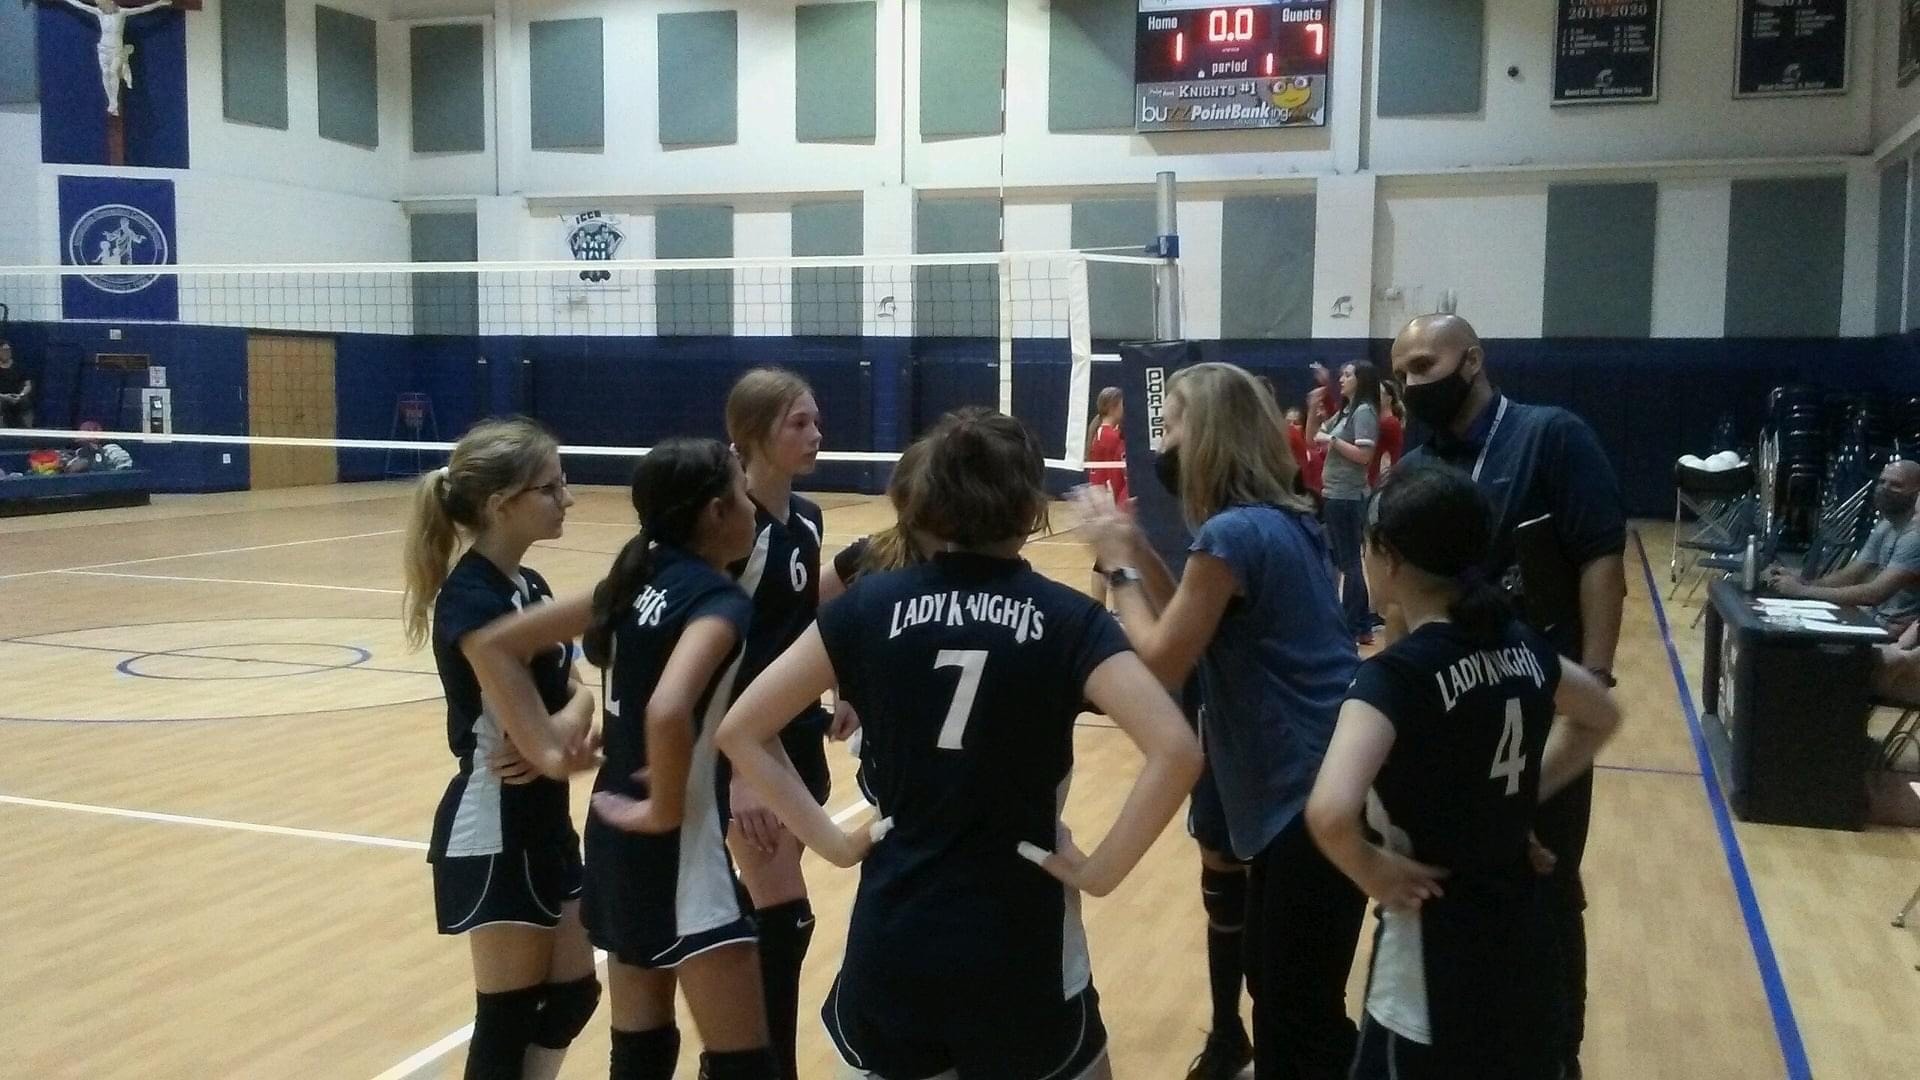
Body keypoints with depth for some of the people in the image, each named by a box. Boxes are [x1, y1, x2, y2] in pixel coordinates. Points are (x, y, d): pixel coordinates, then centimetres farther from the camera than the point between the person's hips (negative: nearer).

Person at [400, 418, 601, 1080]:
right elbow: (546, 750, -25)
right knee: (508, 1016, 5)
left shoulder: (529, 587, 6)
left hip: (543, 821, 9)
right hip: (493, 830, -9)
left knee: (573, 994, 16)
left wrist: (570, 721, -18)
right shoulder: (472, 601, -22)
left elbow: (575, 690, 3)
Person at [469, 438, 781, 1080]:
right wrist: (666, 812, -20)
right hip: (674, 850, -9)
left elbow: (492, 645, 9)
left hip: (616, 834, 9)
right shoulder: (720, 601, -16)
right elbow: (667, 712, -36)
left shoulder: (637, 582, 7)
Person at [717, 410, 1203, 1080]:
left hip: (889, 940, 2)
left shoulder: (871, 605, -2)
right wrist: (1101, 870, -10)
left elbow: (739, 731, -1)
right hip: (1019, 949, -1)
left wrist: (830, 841, 2)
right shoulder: (1069, 619, -7)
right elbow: (1176, 752, -20)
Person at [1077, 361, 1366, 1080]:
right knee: (1281, 992, 23)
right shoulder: (1284, 520, 9)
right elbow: (1198, 629, 14)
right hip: (1311, 788, 10)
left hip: (1308, 801, -10)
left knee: (1296, 1018, 3)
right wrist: (1138, 547, 6)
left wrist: (1119, 564, -5)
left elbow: (1160, 663, -15)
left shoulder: (1233, 532, -19)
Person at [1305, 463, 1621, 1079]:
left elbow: (1329, 812, -39)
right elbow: (1601, 718, 19)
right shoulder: (1519, 644, -1)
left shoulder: (1397, 675, -23)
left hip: (1433, 942, -7)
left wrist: (1373, 872, -19)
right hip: (1512, 923, 7)